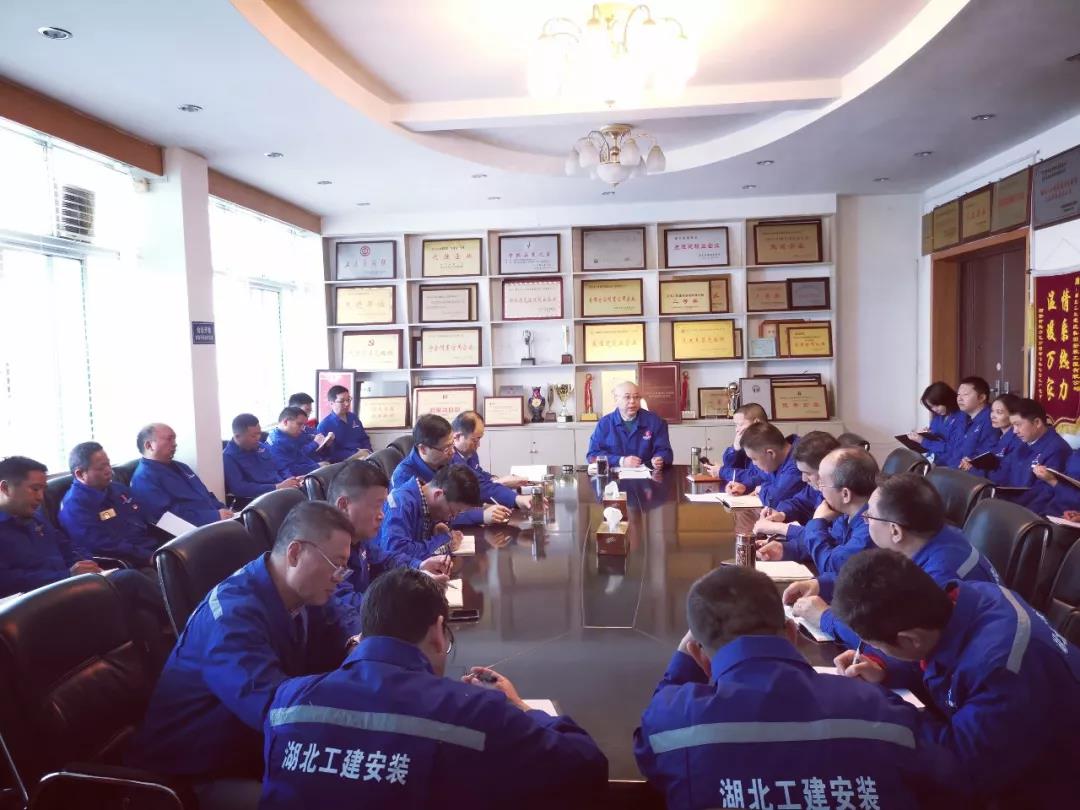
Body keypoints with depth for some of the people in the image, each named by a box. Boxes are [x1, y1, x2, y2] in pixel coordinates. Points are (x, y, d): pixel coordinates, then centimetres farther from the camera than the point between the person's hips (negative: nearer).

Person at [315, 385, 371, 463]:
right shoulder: (324, 426, -4)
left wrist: (367, 452, 4)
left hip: (363, 458, 7)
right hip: (343, 463, -7)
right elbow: (330, 454, -11)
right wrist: (355, 455, -17)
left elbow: (365, 439, 26)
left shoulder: (354, 418, 17)